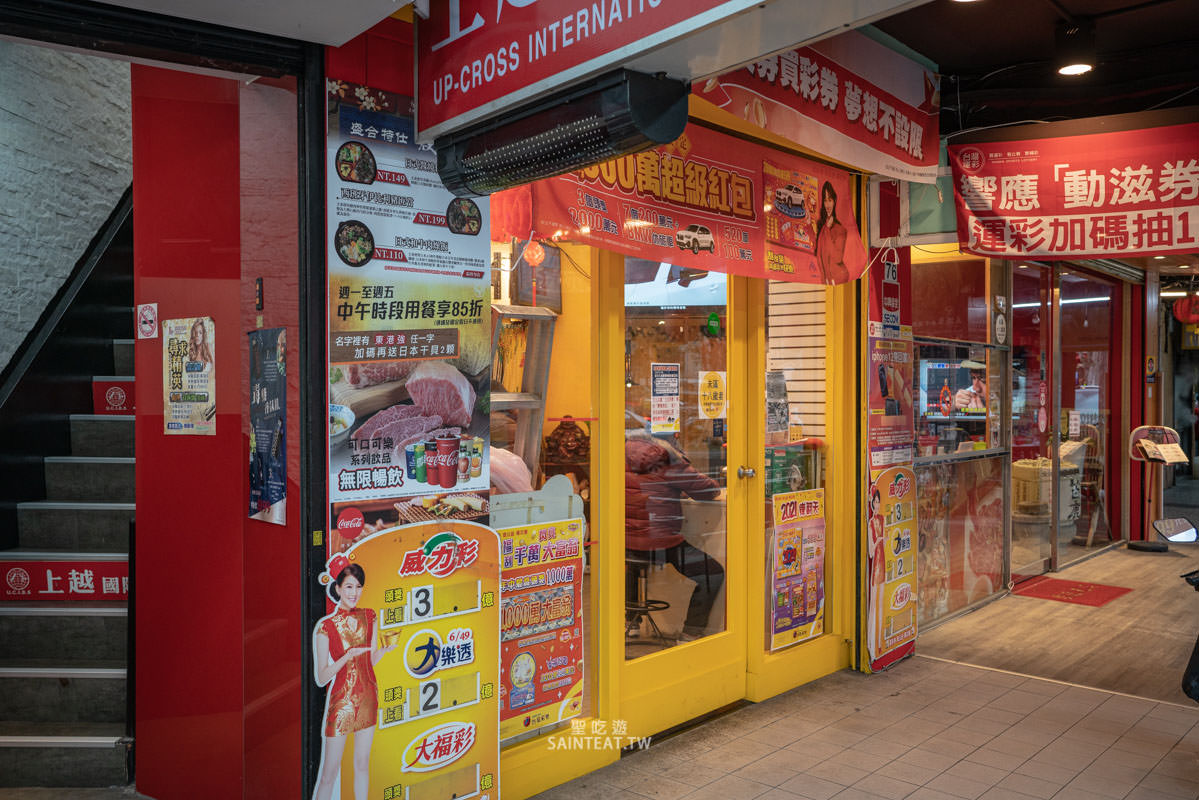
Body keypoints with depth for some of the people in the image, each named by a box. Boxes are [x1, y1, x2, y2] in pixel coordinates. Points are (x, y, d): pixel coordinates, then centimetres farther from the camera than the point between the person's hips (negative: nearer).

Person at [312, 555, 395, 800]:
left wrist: (385, 649, -8)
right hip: (341, 700, -5)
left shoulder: (369, 617, 5)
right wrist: (348, 656, -23)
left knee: (362, 764, 13)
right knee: (329, 772, -1)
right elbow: (321, 678, -10)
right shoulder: (325, 627, -10)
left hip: (367, 697, 5)